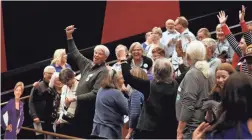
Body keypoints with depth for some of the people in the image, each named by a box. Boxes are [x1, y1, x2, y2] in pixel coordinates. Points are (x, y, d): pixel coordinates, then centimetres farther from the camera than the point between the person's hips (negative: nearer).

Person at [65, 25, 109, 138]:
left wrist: (75, 98, -21)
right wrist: (69, 37, 20)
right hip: (80, 108, 8)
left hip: (90, 111, -8)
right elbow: (75, 54, 25)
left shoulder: (103, 72, -14)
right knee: (77, 136, 10)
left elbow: (95, 94, -21)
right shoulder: (87, 64, 10)